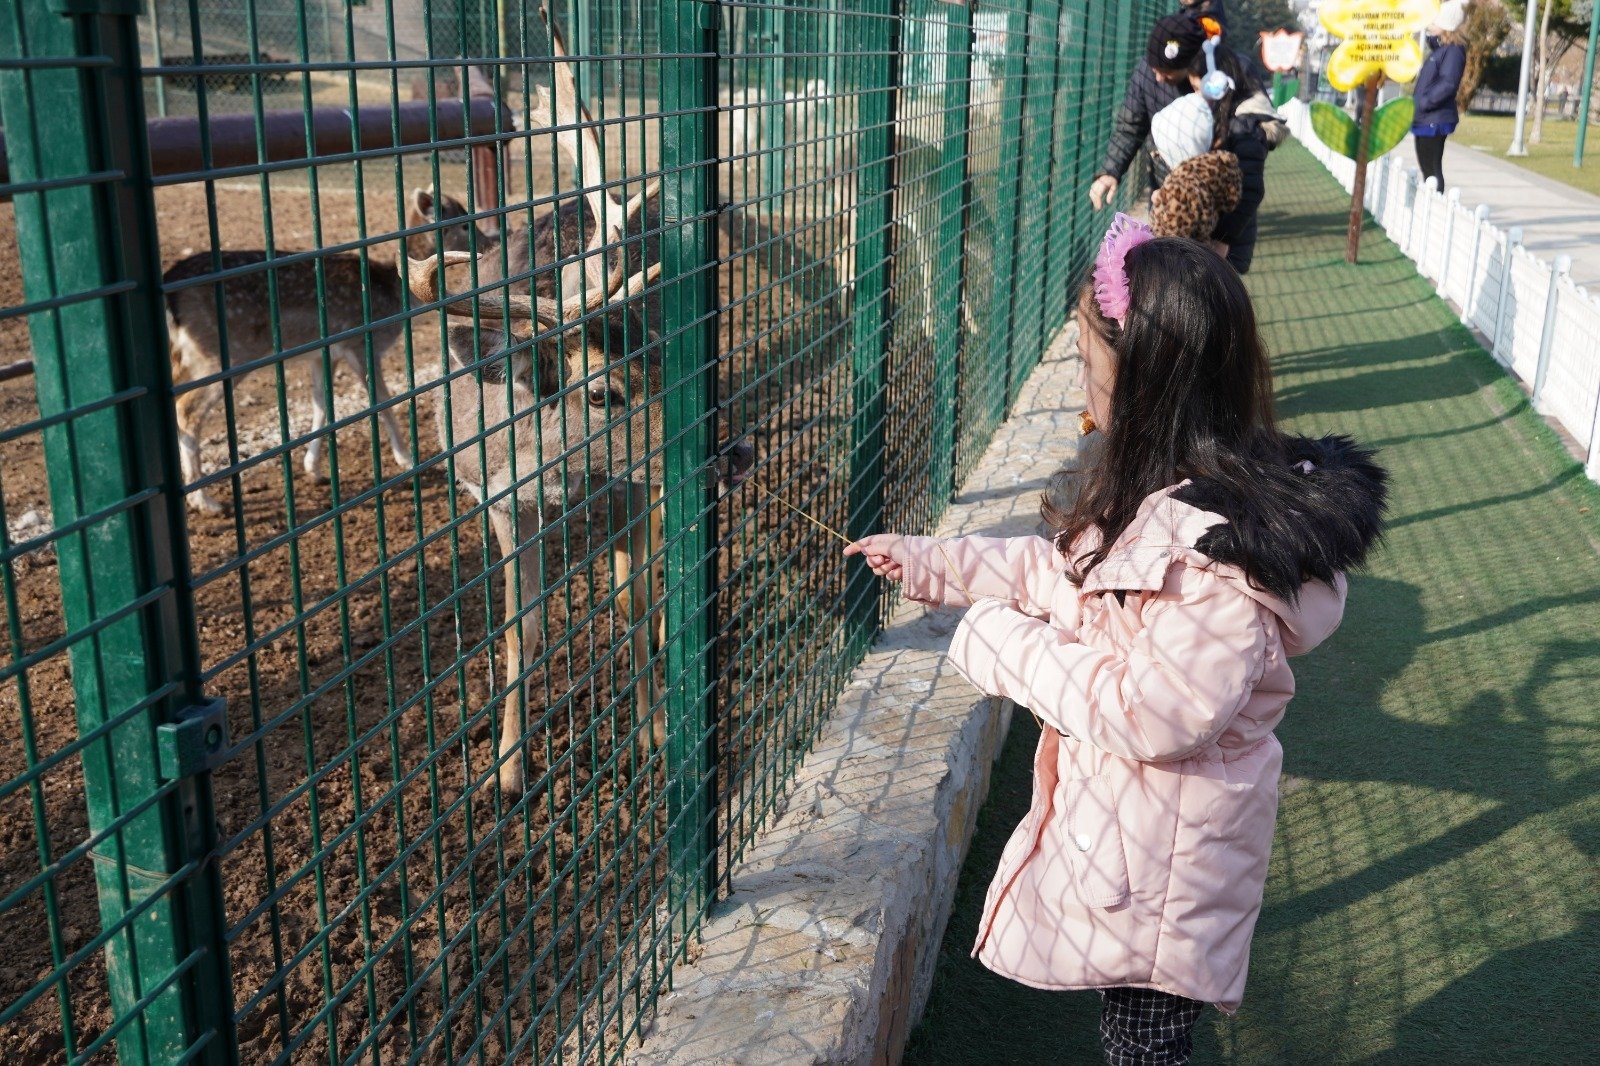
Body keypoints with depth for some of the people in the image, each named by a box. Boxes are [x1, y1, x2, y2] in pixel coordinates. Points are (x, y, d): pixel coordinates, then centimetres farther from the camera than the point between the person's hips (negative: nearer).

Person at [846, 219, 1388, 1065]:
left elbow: (1157, 714, -31)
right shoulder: (1162, 491, 0)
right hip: (1116, 818, 9)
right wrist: (926, 562, 16)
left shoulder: (1218, 546, -31)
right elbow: (1067, 572, 14)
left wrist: (1005, 643, -22)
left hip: (1159, 855, -9)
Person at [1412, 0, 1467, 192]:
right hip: (1425, 119, 9)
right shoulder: (1439, 48, 14)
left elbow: (1448, 83, -23)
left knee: (1433, 169, -7)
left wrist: (1423, 103, -22)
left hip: (1434, 120, -9)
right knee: (1426, 167, 14)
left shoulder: (1453, 51, -13)